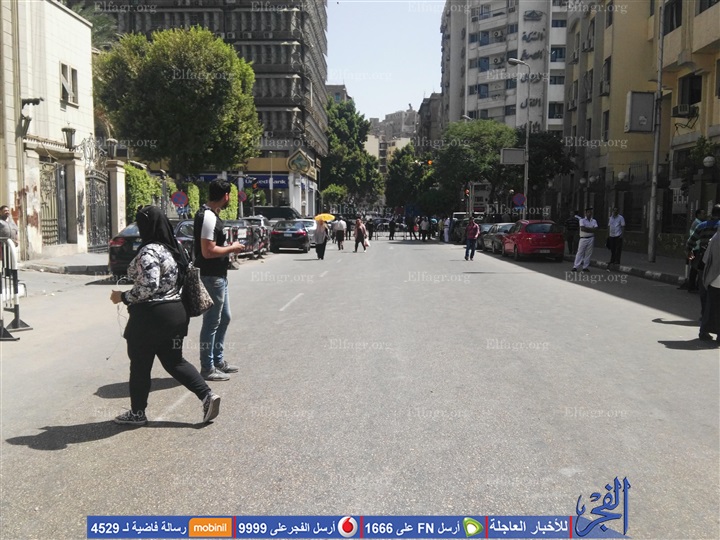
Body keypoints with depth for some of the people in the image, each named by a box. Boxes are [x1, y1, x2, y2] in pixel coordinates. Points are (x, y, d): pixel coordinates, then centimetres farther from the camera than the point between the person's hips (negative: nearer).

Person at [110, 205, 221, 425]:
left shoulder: (149, 251, -18)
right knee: (174, 361, 15)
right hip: (175, 313, 8)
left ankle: (137, 412, 22)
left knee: (140, 366, 9)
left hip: (151, 316, -8)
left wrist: (123, 297, -13)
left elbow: (148, 287, -26)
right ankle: (207, 395, 5)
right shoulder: (173, 248, 9)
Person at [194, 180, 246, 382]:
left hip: (219, 276, 11)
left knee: (224, 317, 19)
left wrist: (228, 248, 9)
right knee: (211, 322, -1)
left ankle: (218, 360, 31)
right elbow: (208, 251, -25)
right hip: (211, 277, -11)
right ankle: (207, 368, 10)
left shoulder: (211, 214, 12)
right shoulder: (208, 217, -20)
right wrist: (232, 248, -14)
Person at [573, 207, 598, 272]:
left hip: (591, 239, 3)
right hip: (583, 239, -3)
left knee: (588, 253, 4)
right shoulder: (582, 220, 0)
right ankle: (575, 267, -4)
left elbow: (596, 229, -3)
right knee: (580, 253, -3)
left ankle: (585, 267, 10)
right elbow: (582, 228, -16)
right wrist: (591, 229, -8)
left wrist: (587, 229, -11)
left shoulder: (594, 221, 10)